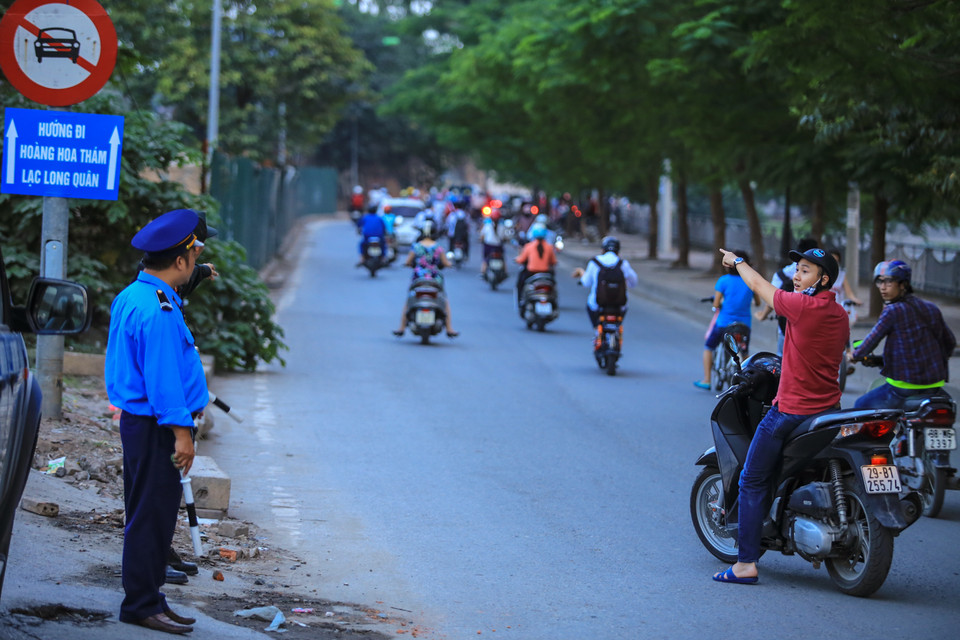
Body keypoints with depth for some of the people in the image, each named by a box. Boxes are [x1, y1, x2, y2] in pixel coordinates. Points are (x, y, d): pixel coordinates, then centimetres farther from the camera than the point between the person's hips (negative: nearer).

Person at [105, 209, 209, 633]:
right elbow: (162, 376, -23)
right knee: (153, 515, -4)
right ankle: (143, 604, 1)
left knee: (148, 514, 16)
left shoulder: (132, 296, 12)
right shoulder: (157, 310, -21)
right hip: (155, 427, -11)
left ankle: (143, 600, 23)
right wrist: (181, 430, -21)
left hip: (137, 420, 11)